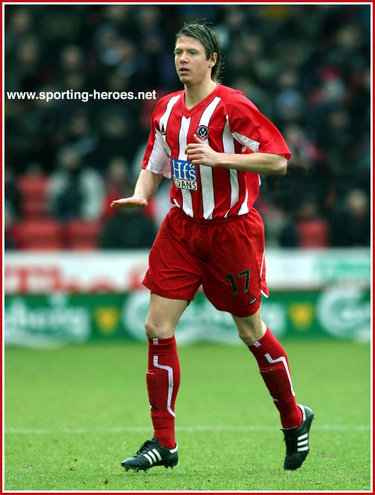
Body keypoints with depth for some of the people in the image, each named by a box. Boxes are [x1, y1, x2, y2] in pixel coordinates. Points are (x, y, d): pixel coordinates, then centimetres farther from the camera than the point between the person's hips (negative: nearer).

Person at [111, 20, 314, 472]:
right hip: (181, 228, 5)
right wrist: (140, 194, -3)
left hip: (232, 229, -5)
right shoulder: (167, 109, 7)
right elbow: (154, 165, 18)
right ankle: (163, 443, 0)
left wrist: (219, 158, -26)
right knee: (158, 326, -6)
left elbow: (279, 160, -17)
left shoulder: (232, 106, -13)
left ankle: (294, 419, 29)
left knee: (251, 331, 5)